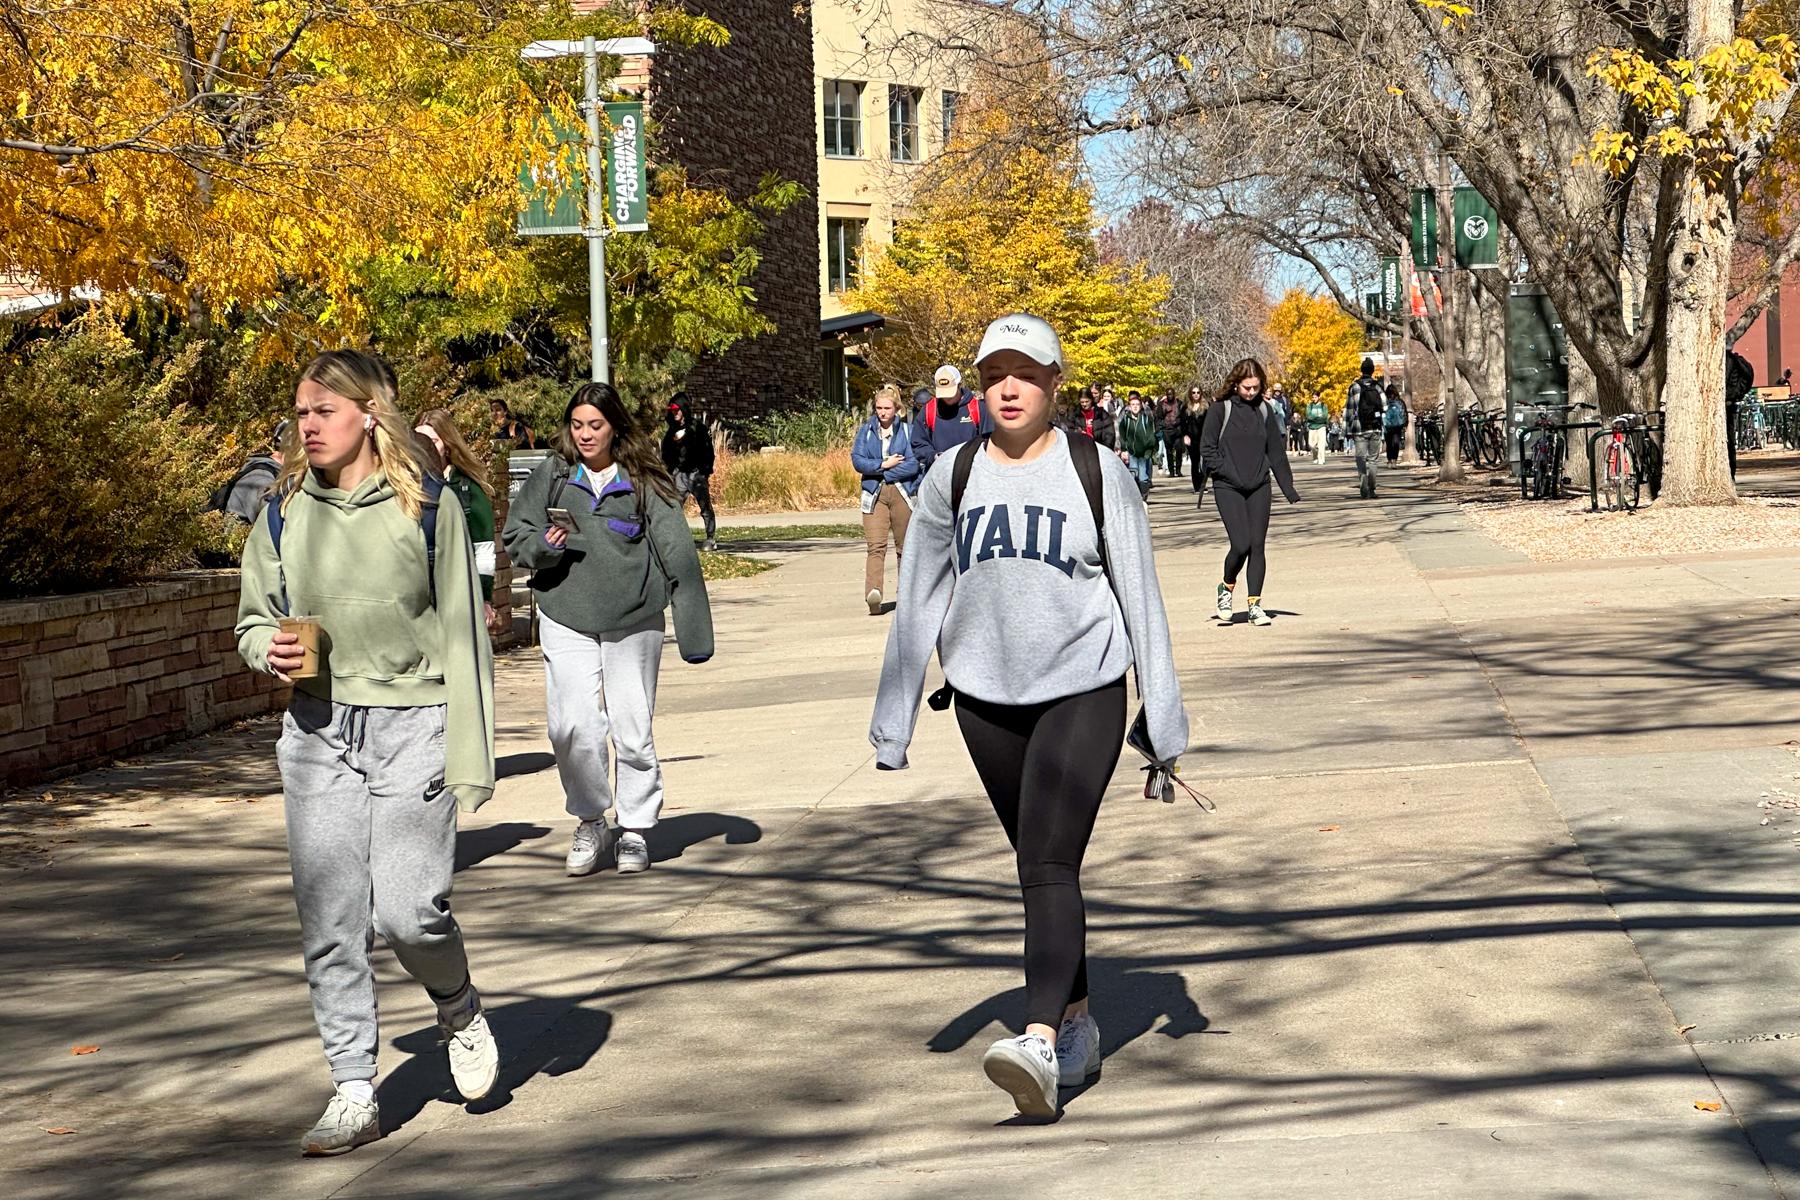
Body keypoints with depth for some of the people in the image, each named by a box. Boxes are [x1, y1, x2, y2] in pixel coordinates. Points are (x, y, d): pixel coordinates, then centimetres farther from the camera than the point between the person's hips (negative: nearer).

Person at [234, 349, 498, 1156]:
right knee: (329, 924, 1)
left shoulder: (426, 507, -3)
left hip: (412, 728, -3)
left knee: (407, 910, -12)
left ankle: (459, 1011, 22)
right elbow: (252, 619, 18)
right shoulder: (284, 515, 6)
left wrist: (469, 756, -7)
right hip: (318, 732, 4)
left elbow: (461, 634, -3)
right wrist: (269, 650, -8)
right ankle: (354, 1095, 13)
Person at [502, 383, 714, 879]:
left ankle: (634, 828, 21)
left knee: (633, 730, 3)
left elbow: (677, 553, -1)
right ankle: (590, 822, 12)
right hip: (566, 618, 1)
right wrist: (543, 546, -13)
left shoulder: (643, 480, 1)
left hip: (634, 619, -1)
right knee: (573, 727, -9)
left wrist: (694, 627, -7)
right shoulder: (551, 475, 4)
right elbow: (514, 536, 10)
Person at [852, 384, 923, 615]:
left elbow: (913, 465, -7)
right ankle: (873, 593, -28)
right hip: (874, 494, 0)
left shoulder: (906, 431, 4)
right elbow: (857, 460, -1)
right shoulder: (866, 430, 10)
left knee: (904, 547, 8)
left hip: (902, 493, 0)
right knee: (876, 546, -14)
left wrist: (886, 474, -10)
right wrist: (884, 465, -10)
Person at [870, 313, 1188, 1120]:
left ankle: (1040, 1045, -25)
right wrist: (894, 719, 3)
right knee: (1039, 867, 13)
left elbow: (1139, 593, 0)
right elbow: (918, 601, 6)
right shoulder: (954, 478, 3)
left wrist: (1162, 713, -1)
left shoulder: (1096, 472, -3)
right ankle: (1077, 1022, 28)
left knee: (1049, 864, -17)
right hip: (986, 697, 4)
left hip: (1082, 691, -3)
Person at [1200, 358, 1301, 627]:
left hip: (1259, 488, 4)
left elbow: (1276, 451, 12)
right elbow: (1207, 448, -4)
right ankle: (1227, 588, 15)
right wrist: (1229, 473, -13)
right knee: (1241, 544, -13)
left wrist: (1289, 489, 9)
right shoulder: (1220, 409, -3)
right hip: (1228, 488, -4)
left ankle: (1255, 605, 6)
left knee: (1257, 546, 0)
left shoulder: (1263, 410, 8)